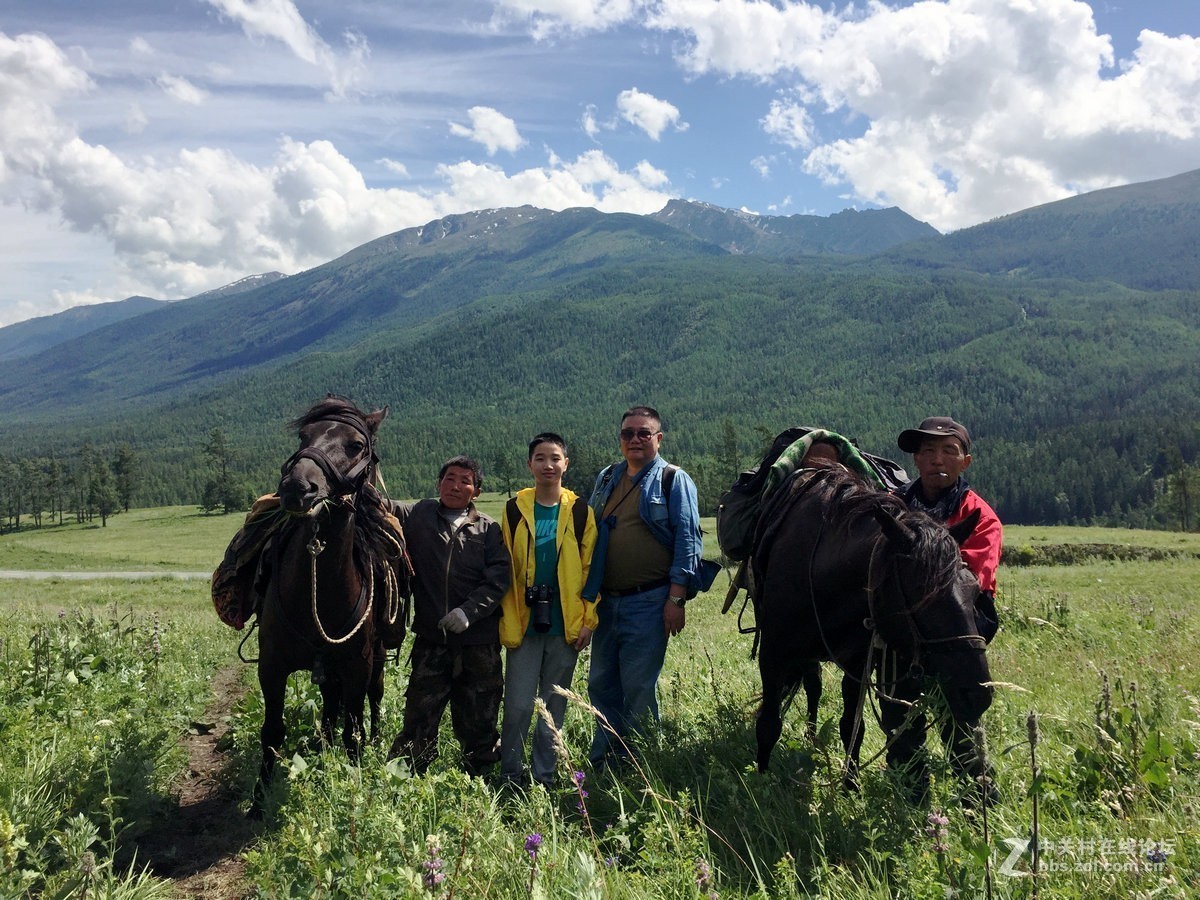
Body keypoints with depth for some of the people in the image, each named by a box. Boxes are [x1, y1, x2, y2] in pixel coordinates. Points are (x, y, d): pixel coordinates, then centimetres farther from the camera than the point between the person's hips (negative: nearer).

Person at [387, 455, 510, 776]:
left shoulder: (488, 529, 3)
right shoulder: (417, 515, 6)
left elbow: (499, 578, -5)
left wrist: (470, 610, -17)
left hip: (479, 643, 0)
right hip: (430, 640, 0)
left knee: (479, 722, 12)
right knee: (419, 720, 5)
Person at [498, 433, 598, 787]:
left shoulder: (580, 511, 2)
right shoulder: (514, 509, 2)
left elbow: (590, 569, 2)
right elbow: (504, 571, 1)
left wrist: (588, 619, -5)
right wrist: (507, 623, -5)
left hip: (566, 625, 1)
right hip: (524, 623, 0)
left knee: (554, 705, 9)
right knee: (518, 706, 0)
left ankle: (544, 777, 23)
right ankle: (510, 778, 16)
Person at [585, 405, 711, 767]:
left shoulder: (673, 480, -2)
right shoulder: (606, 478, 13)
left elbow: (687, 540, -7)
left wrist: (676, 598, -14)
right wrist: (587, 594, 12)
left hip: (649, 602, -5)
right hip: (606, 601, 6)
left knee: (639, 688, 1)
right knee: (601, 684, 12)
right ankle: (603, 763, 27)